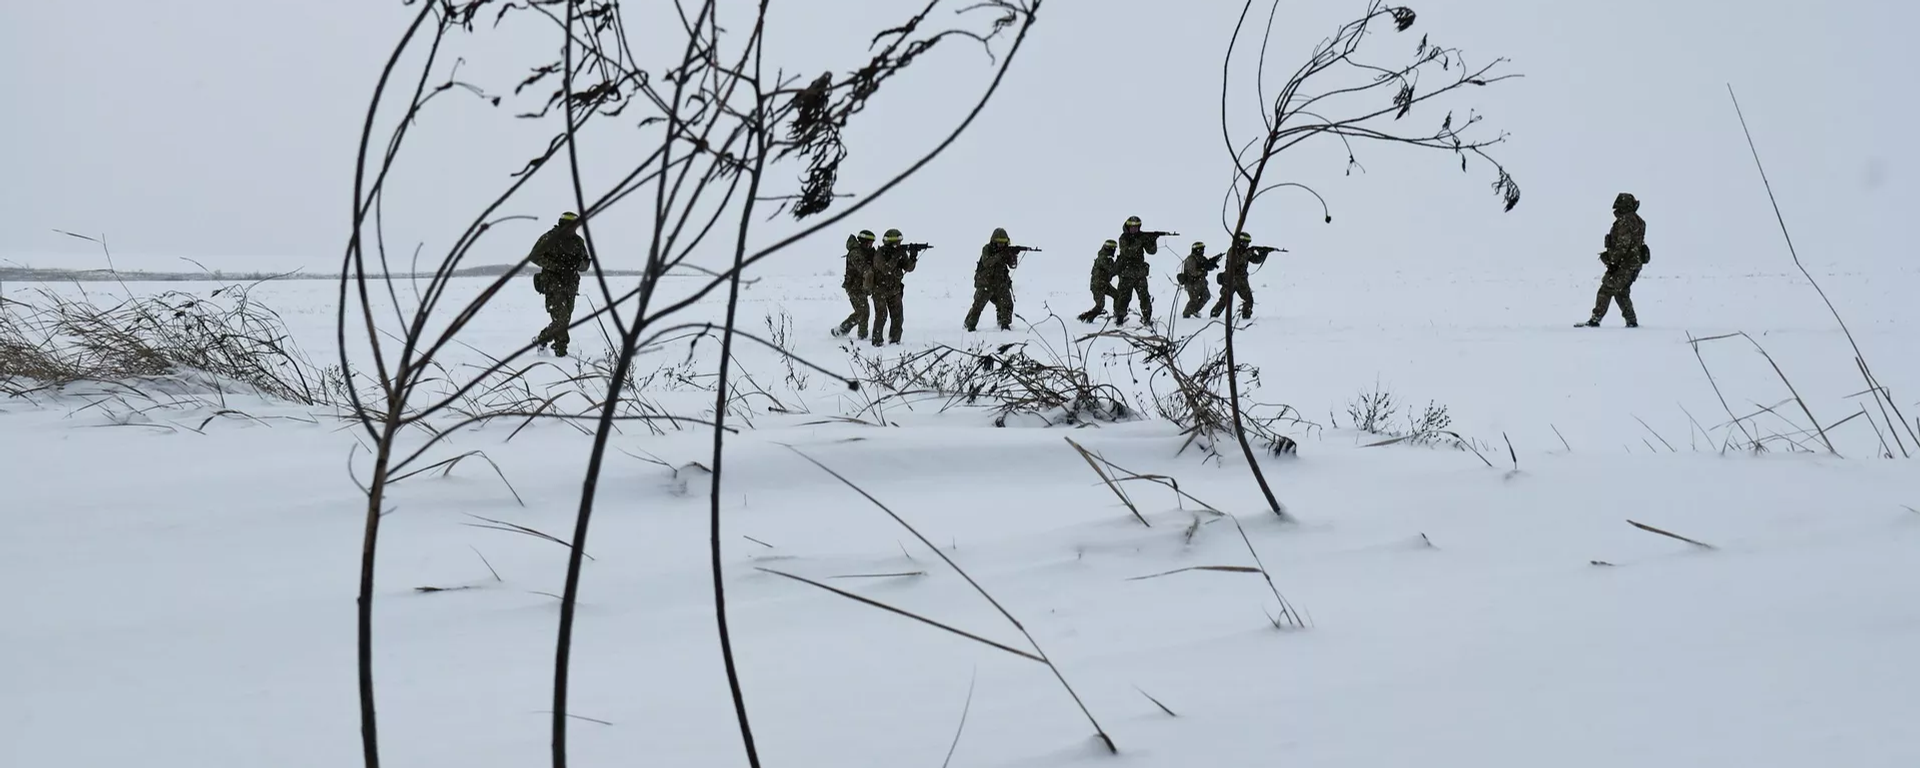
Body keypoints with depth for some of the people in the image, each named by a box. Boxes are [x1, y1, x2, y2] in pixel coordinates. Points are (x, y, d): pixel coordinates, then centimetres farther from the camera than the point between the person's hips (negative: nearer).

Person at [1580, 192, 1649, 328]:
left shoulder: (1625, 221, -15)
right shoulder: (1638, 221, 16)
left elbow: (1622, 245, -21)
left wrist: (1613, 261, -18)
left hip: (1624, 265, -10)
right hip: (1635, 264, 10)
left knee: (1606, 290, -7)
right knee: (1622, 293, 17)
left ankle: (1595, 320, -8)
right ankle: (1632, 321, 15)